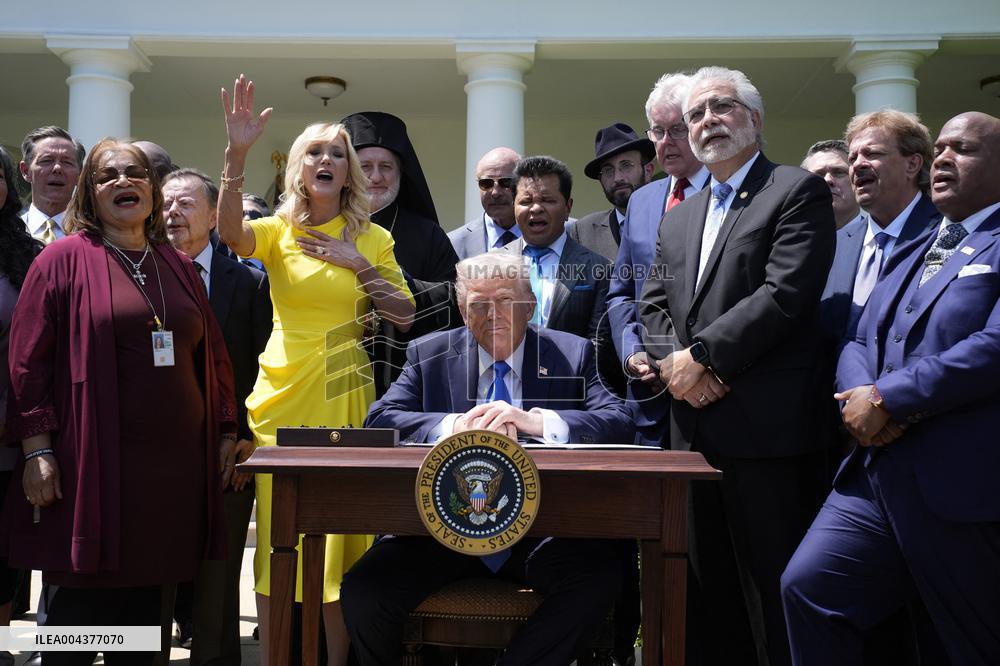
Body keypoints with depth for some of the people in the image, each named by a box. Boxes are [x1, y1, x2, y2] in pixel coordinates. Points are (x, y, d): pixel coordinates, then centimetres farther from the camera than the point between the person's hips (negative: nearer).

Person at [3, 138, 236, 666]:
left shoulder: (177, 266, 14)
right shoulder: (65, 258, 0)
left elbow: (212, 355, 16)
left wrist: (225, 431, 12)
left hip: (173, 463, 4)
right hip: (93, 463, -4)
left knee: (145, 594, 11)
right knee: (82, 599, 4)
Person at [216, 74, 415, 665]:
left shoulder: (373, 239, 8)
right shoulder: (278, 231, 4)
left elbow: (406, 317, 3)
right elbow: (231, 232, -19)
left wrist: (358, 264, -7)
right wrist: (237, 153, -31)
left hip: (344, 394, 1)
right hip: (283, 394, 0)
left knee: (342, 536, 3)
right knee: (278, 537, 3)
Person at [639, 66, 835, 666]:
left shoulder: (798, 191, -2)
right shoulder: (679, 217, 20)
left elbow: (785, 294, -14)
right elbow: (654, 307, 15)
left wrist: (700, 356, -13)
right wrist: (674, 365, -5)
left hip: (768, 428, -7)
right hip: (695, 429, 7)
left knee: (778, 589, -1)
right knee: (711, 589, 15)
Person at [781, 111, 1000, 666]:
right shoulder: (909, 254, 21)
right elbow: (859, 343, 17)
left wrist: (887, 399, -16)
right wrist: (859, 393, -6)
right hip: (877, 474, 7)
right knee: (807, 587, -2)